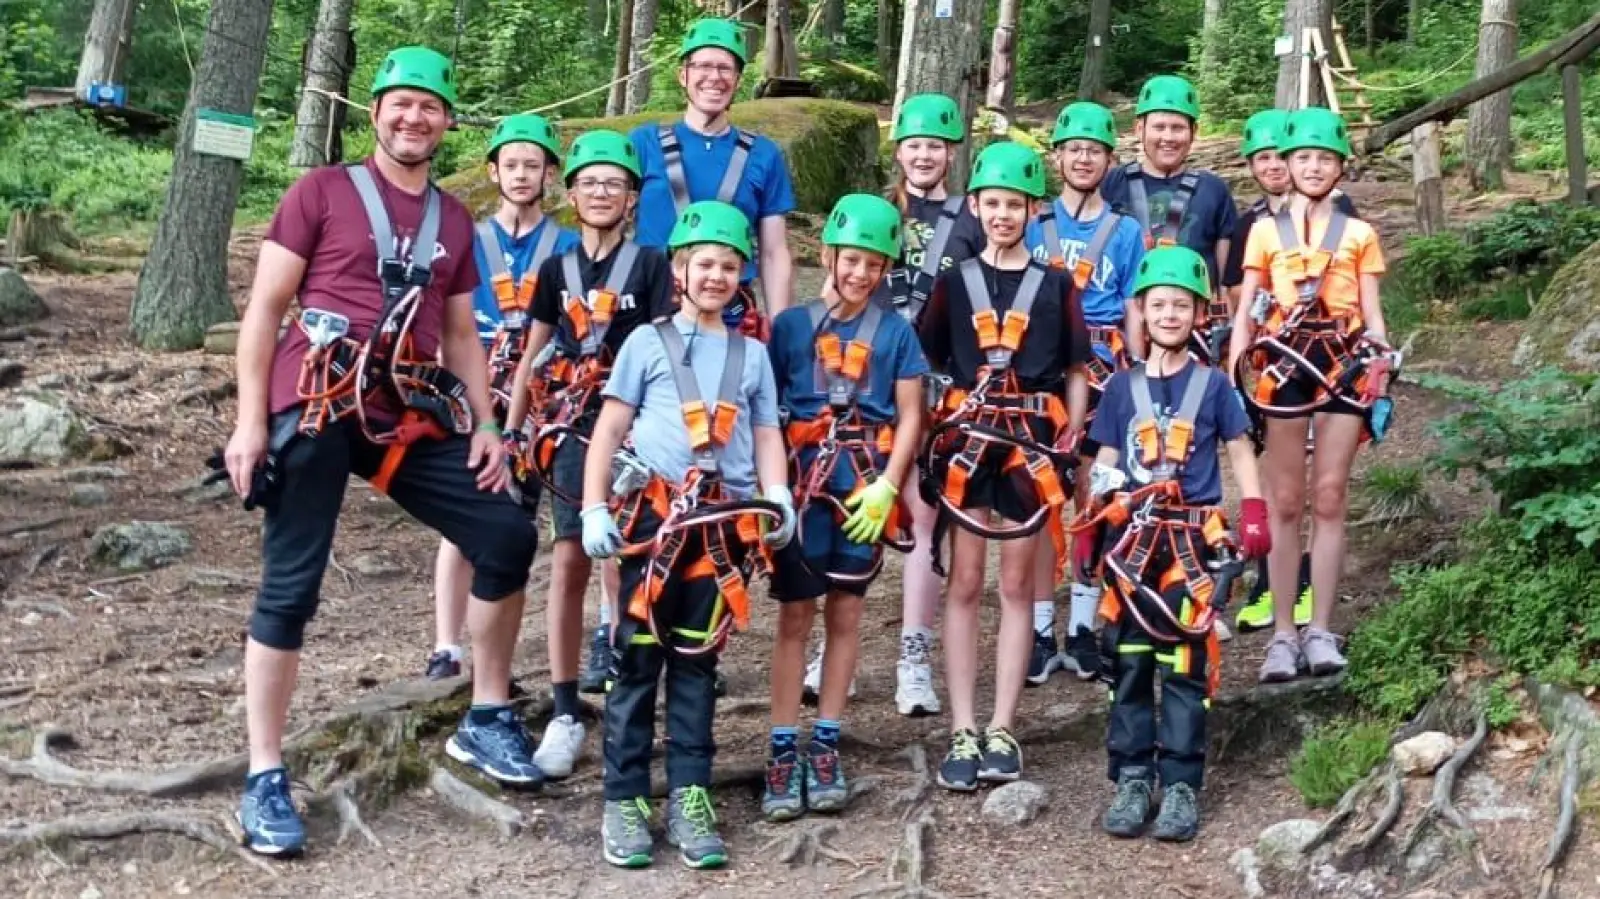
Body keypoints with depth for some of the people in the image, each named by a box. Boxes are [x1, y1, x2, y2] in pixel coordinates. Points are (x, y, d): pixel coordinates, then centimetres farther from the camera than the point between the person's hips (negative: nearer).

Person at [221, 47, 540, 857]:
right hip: (316, 408, -5)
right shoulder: (322, 190, 2)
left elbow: (460, 334, 20)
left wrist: (485, 423, 6)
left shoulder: (453, 220, 16)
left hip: (408, 414, 5)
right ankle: (264, 780, 4)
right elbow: (264, 309, -1)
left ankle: (485, 720, 16)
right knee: (290, 587, -4)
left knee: (507, 536, -1)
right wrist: (250, 420, -8)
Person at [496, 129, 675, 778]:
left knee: (621, 568, -3)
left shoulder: (650, 265, 2)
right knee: (568, 564, -3)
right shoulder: (556, 270, 12)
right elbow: (534, 355, 17)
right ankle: (565, 713, 1)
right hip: (570, 429, 3)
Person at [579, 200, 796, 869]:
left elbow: (767, 436, 15)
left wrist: (778, 500, -3)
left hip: (724, 521, 3)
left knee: (696, 661, 6)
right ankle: (625, 801, 4)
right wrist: (594, 508, -5)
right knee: (639, 657, -1)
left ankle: (688, 799, 9)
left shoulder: (752, 354, 16)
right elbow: (610, 429, 4)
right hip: (654, 515, -2)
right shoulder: (647, 342, 7)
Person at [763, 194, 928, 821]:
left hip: (865, 482, 1)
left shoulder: (895, 332, 5)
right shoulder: (791, 324, 4)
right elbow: (765, 408, 4)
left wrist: (886, 486, -8)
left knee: (845, 611, 7)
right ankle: (783, 752, 1)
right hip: (802, 476, -1)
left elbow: (909, 418, 3)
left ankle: (825, 746, 15)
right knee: (795, 612, -1)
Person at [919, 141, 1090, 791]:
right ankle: (963, 732, 5)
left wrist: (1068, 441, -3)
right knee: (965, 584, 2)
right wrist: (925, 428, -2)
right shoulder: (954, 282, 6)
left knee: (1016, 585, 5)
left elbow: (1076, 372, 7)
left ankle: (1001, 730, 11)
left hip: (1031, 441, 0)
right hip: (965, 437, 0)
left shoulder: (1054, 285, 6)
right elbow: (926, 361, 8)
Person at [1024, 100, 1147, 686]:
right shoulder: (1033, 226, 9)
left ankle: (1083, 628, 11)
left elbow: (1134, 314, 7)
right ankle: (1041, 631, 4)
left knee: (1094, 500, 3)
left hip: (1102, 371, 0)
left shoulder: (1125, 232, 8)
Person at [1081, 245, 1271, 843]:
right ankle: (1131, 779, 11)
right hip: (1130, 538, 2)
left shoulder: (1212, 385, 5)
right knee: (1128, 662, 3)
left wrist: (1254, 517, -3)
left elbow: (1240, 453, 8)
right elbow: (1104, 463, 11)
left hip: (1192, 540, -2)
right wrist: (1089, 529, 4)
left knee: (1185, 663, -2)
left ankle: (1181, 785, 4)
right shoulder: (1123, 386, 8)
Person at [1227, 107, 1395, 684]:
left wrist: (1383, 373, -1)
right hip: (1283, 362, 0)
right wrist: (1234, 375, -3)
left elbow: (1372, 314, 11)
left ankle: (1320, 631, 6)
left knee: (1329, 500, 0)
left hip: (1343, 362, 1)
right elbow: (1245, 311, 8)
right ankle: (1283, 634, 4)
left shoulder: (1358, 234, 12)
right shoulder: (1266, 230, 10)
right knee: (1285, 503, 0)